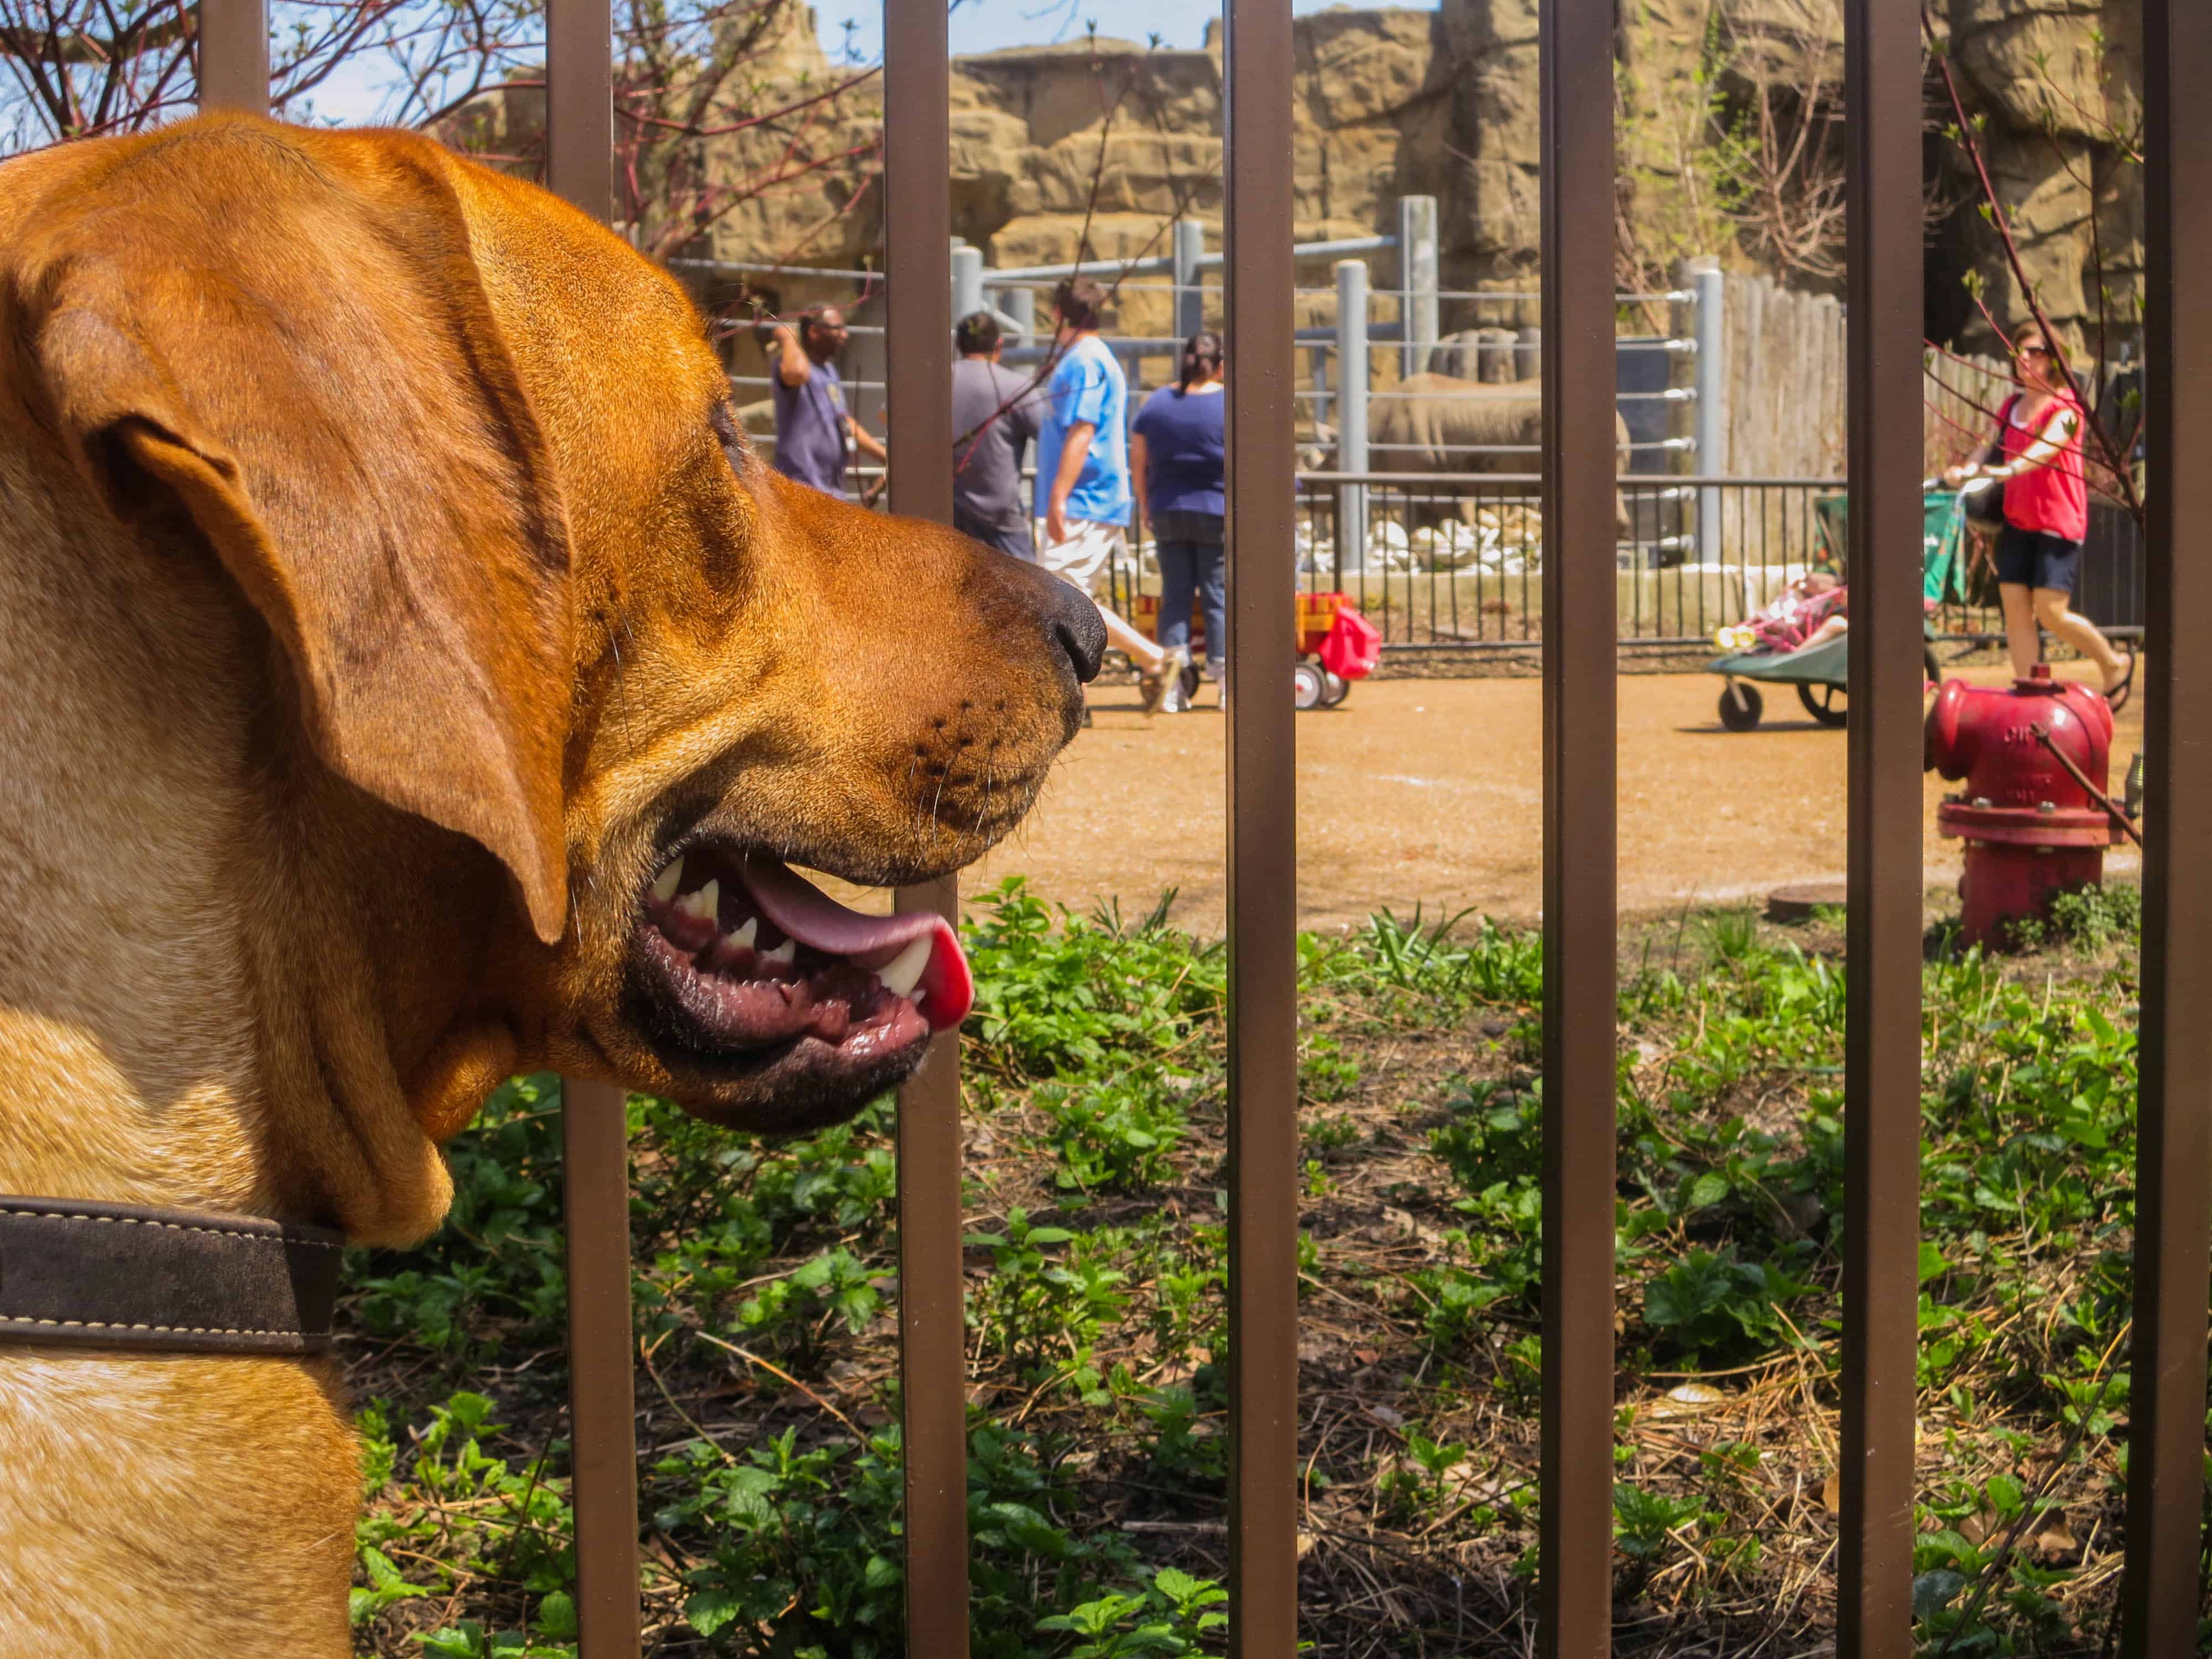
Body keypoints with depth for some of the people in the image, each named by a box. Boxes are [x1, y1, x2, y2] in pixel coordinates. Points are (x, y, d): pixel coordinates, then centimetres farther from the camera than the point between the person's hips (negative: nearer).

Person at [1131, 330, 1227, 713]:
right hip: (1217, 513, -3)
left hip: (1167, 513, 3)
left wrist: (1145, 506, 19)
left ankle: (1172, 687, 1)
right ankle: (1227, 684, 0)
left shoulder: (1156, 403, 5)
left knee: (1174, 595, 6)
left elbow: (1138, 464, 8)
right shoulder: (1231, 405, -5)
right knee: (1219, 597, 2)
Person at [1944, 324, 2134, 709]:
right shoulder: (2011, 407, 14)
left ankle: (2116, 665, 15)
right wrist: (1966, 469, -21)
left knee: (2051, 612, -9)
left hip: (2059, 522, -6)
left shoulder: (2065, 406, -6)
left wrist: (2011, 469, -45)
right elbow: (1992, 445, 3)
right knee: (2015, 607, -2)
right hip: (2017, 520, 6)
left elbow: (2048, 445, -25)